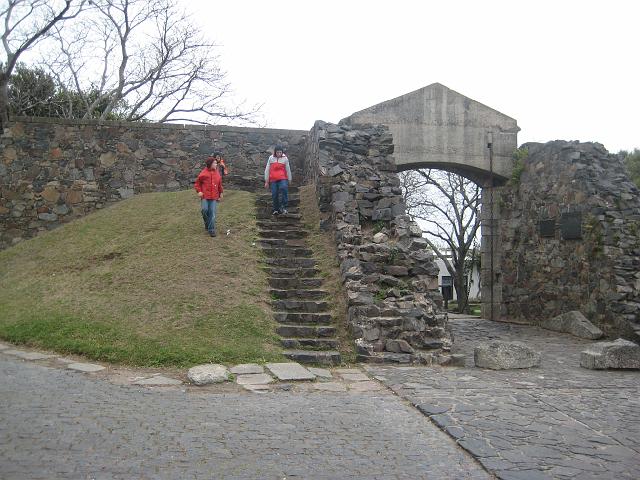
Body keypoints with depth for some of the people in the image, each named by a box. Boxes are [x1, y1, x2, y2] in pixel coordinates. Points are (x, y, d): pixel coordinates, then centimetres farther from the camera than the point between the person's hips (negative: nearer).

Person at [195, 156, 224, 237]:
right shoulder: (203, 173, -2)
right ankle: (207, 222, 17)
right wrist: (199, 191, -6)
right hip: (205, 196, -2)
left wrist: (220, 193, 21)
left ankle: (211, 230, 4)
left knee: (212, 213, -2)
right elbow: (197, 183, 6)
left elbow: (220, 184, 19)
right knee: (204, 209, -14)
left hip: (214, 197, 2)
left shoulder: (217, 173, 9)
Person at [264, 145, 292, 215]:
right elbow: (267, 170, 8)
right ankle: (276, 209, 15)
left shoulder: (285, 159, 2)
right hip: (273, 180, 2)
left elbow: (288, 170, 8)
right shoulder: (271, 158, 4)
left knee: (284, 189, -26)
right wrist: (266, 181, 6)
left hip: (282, 179, -2)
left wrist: (289, 180, 10)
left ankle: (284, 207, -21)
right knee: (274, 194, 1)